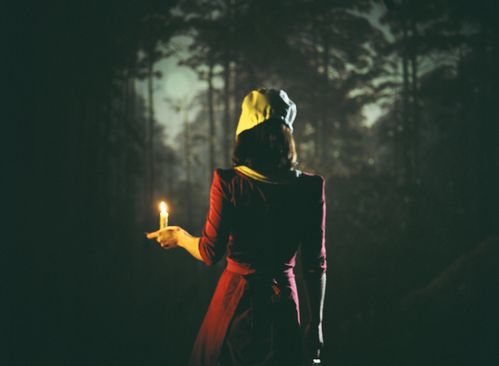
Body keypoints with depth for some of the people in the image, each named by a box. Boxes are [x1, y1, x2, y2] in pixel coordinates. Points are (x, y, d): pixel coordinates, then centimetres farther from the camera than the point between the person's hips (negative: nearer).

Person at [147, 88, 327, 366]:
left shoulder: (228, 182, -10)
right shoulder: (310, 188, -6)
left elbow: (211, 253, -7)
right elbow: (316, 265, -4)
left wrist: (180, 237, 14)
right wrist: (316, 324, 5)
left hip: (235, 300, -1)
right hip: (282, 301, 1)